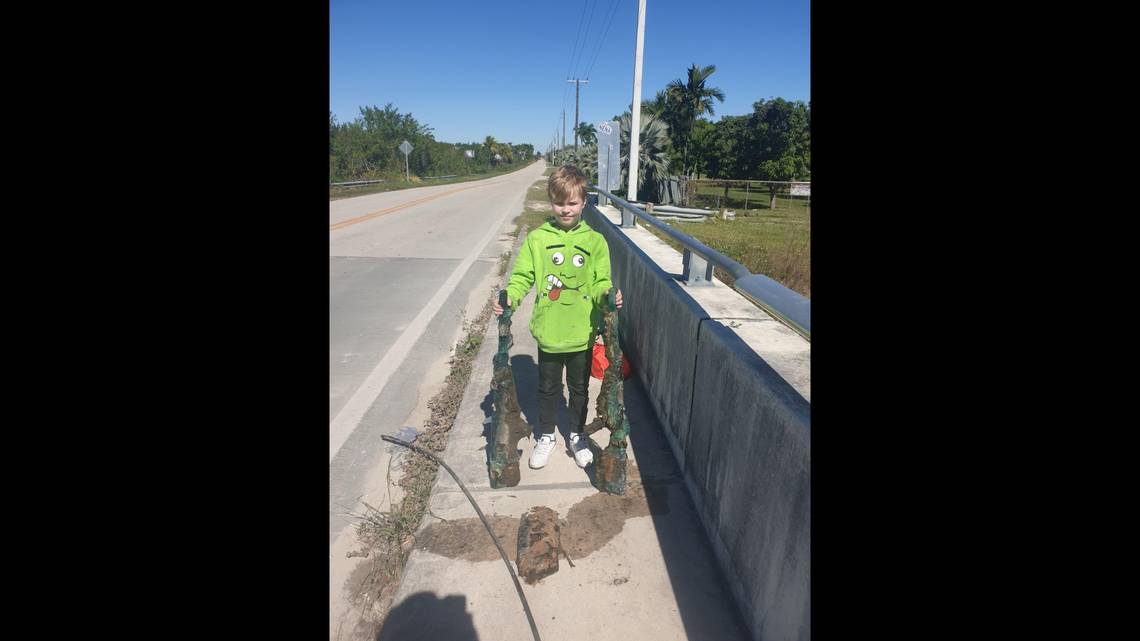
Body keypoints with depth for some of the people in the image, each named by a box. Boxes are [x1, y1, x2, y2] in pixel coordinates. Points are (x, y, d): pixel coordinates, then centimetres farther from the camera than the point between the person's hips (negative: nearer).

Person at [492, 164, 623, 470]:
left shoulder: (595, 241, -3)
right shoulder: (537, 239, -4)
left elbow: (601, 282, -2)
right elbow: (522, 276, -6)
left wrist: (607, 295, -24)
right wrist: (508, 297, -24)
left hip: (582, 333, 1)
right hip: (548, 332, 0)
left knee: (579, 387, 18)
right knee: (548, 388, 17)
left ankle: (576, 435, 41)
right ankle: (546, 436, 40)